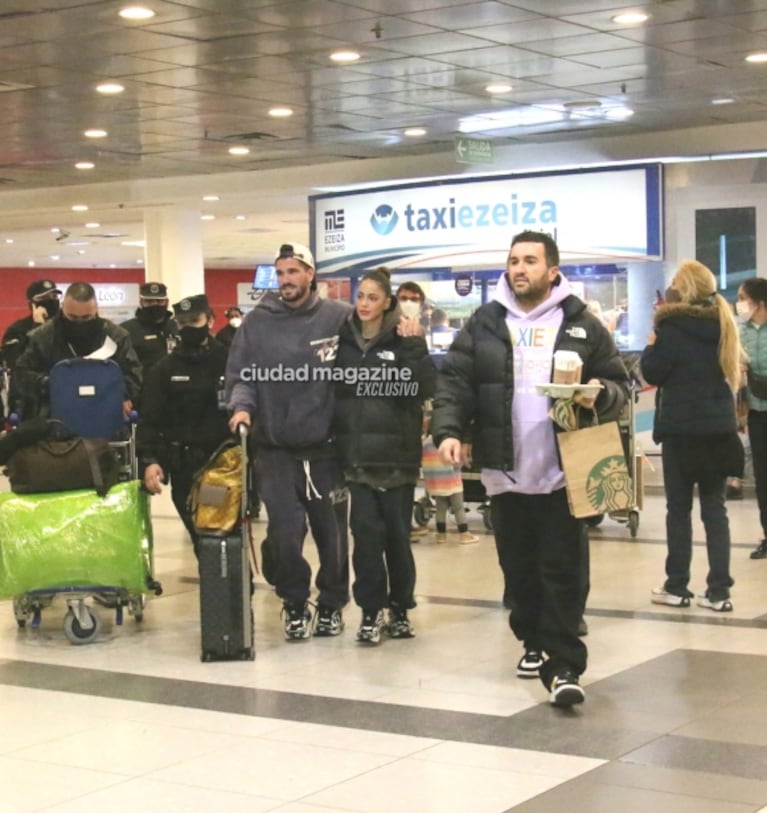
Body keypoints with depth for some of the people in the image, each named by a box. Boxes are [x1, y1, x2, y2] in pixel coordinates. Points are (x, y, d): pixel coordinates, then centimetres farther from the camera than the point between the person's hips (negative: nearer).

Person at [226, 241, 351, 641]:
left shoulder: (340, 318, -2)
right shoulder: (256, 322, 4)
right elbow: (240, 375, 4)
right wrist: (242, 405, -13)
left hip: (326, 447, -1)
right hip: (275, 448, 1)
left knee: (331, 531, 9)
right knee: (285, 531, -5)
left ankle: (332, 604, 28)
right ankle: (294, 602, 17)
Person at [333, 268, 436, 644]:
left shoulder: (403, 339, -1)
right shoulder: (343, 340, 6)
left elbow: (425, 389, -11)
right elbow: (328, 390, 9)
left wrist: (413, 348, -20)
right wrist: (332, 438, -2)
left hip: (397, 453, -1)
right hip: (357, 453, 1)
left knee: (397, 532, 7)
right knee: (366, 530, -2)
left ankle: (400, 608, 19)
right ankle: (371, 610, 6)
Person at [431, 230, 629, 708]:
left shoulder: (582, 325, 3)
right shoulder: (483, 325, 7)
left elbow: (619, 385, 5)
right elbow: (455, 383, 1)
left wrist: (601, 395, -17)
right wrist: (448, 430, -15)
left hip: (563, 472, -2)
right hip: (506, 472, 2)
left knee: (564, 571, -3)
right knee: (519, 568, 13)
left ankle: (564, 665, -2)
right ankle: (534, 643, 30)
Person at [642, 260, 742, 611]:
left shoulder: (674, 327, -11)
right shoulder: (723, 322, 8)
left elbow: (653, 372, -7)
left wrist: (651, 346, 9)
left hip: (681, 428, -5)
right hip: (719, 427, 5)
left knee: (679, 507, 4)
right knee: (714, 507, 6)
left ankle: (677, 587, 9)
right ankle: (719, 591, 3)